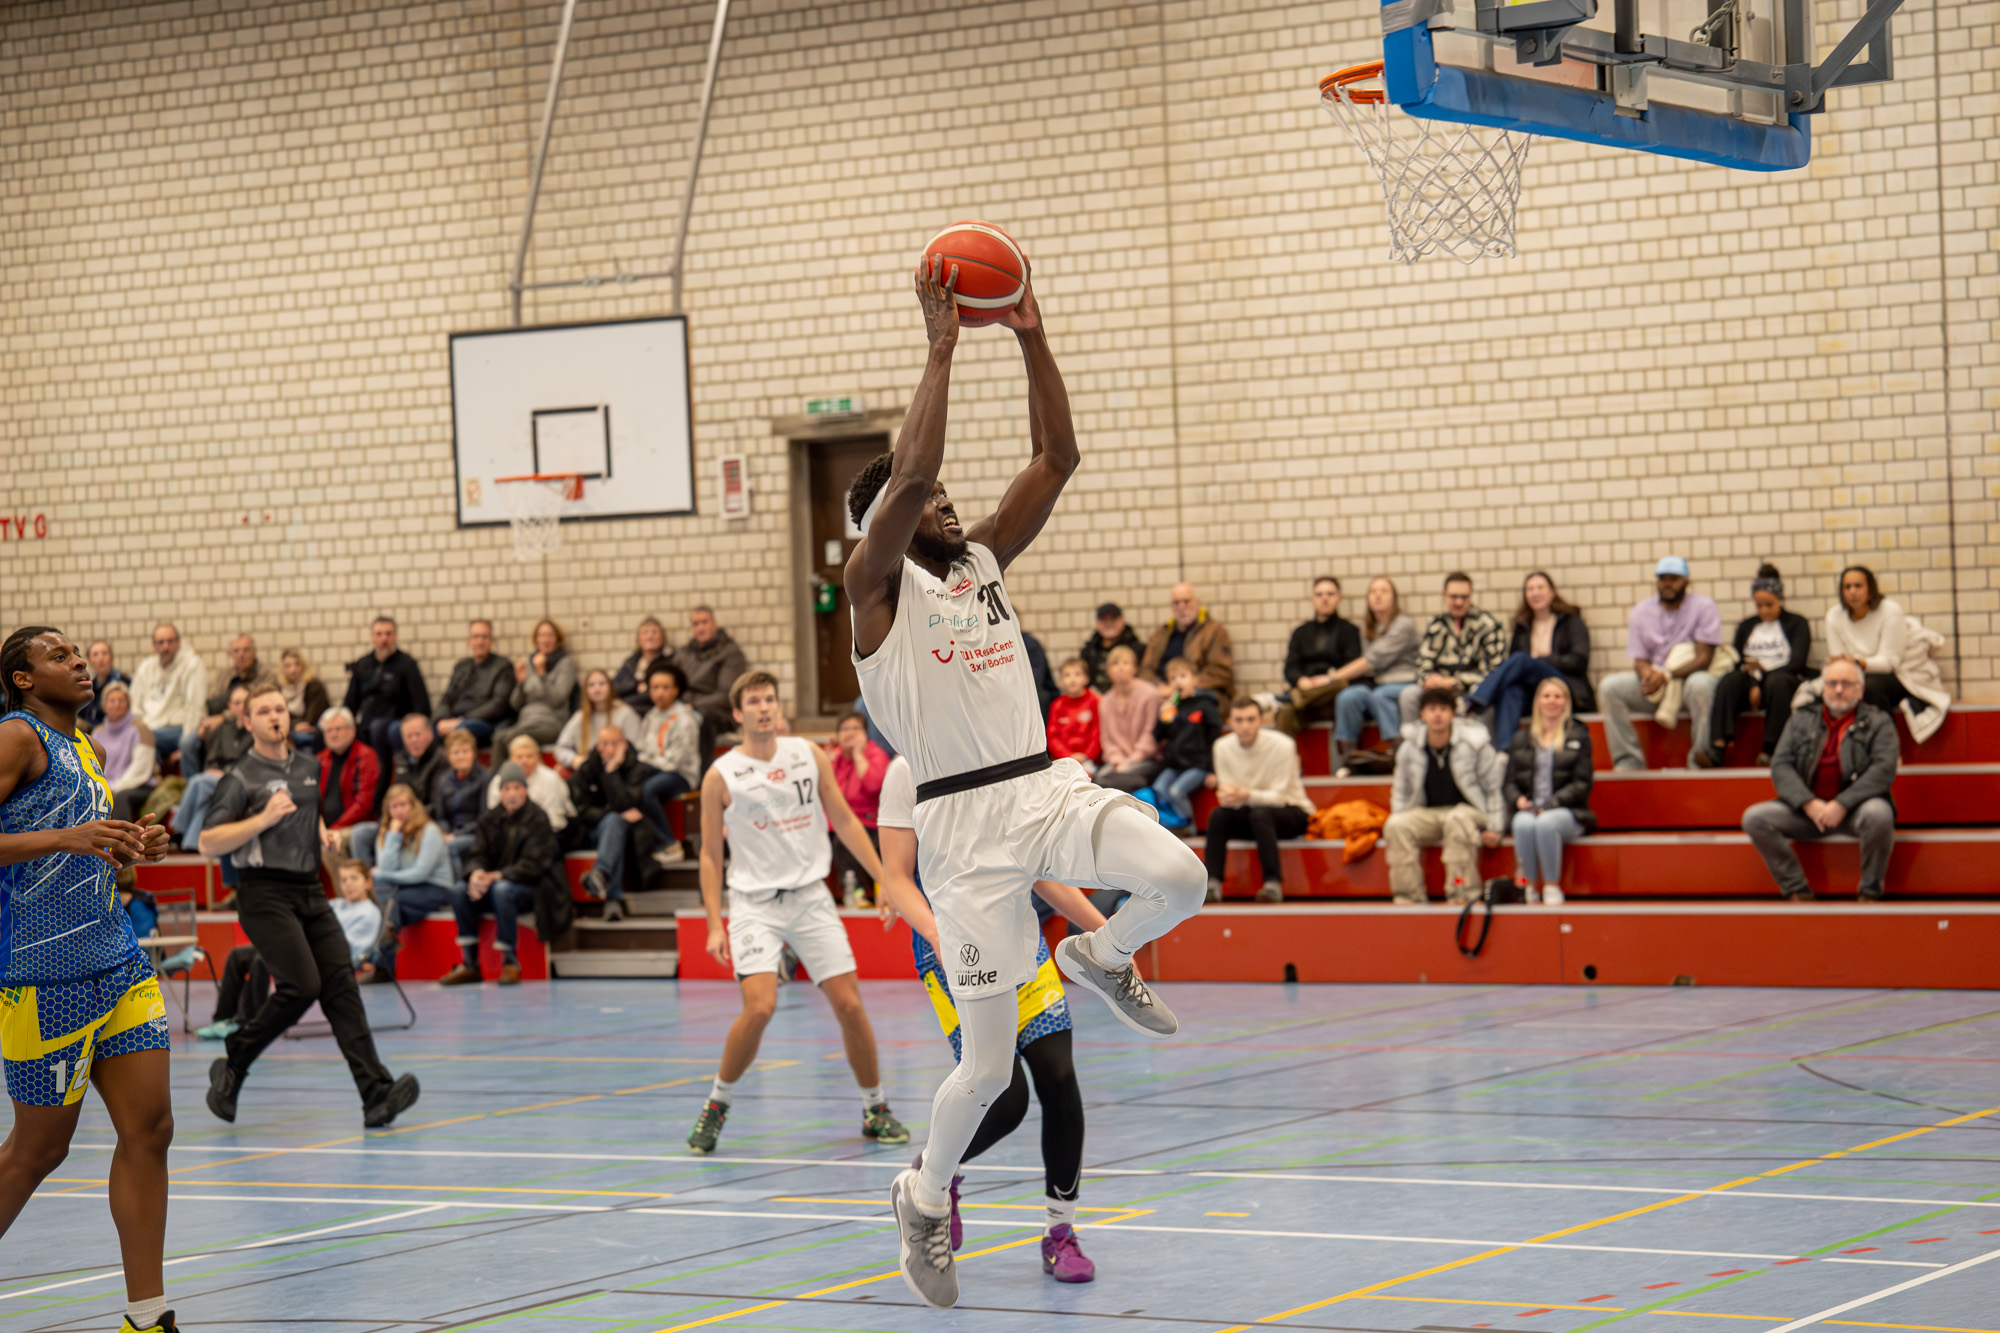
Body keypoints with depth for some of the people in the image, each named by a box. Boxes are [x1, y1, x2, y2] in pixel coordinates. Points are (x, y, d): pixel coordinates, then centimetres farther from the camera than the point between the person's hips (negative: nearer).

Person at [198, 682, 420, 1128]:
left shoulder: (310, 768, 17)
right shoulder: (241, 779, -3)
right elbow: (208, 843, -11)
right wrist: (264, 818, -19)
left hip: (310, 891, 6)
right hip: (265, 894, -6)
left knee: (340, 983, -8)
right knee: (301, 986, -19)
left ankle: (376, 1093, -16)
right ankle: (231, 1070, 1)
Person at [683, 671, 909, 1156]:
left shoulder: (809, 755, 4)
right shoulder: (721, 776, -3)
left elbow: (844, 820, 10)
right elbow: (710, 854, 2)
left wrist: (885, 878, 5)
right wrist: (714, 924, -5)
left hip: (810, 896, 3)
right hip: (755, 902, -3)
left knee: (849, 1004, -2)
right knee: (759, 1008, -20)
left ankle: (875, 1111, 14)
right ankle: (716, 1106, 0)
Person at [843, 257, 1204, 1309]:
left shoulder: (984, 560, 15)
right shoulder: (876, 586, -3)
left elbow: (1055, 459, 9)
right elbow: (908, 473, -20)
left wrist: (1031, 338, 0)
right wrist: (941, 343, -18)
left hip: (1048, 786, 5)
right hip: (964, 824, -5)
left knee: (1179, 877, -25)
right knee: (989, 1064, -5)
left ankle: (1099, 959, 9)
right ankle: (924, 1198, 24)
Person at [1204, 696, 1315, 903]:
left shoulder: (1282, 745, -20)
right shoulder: (1223, 747, -7)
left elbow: (1278, 797, -24)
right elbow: (1229, 797, -8)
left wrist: (1245, 795, -42)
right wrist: (1226, 796, -34)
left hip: (1293, 812, -4)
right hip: (1249, 813, 4)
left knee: (1260, 814, -36)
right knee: (1219, 815, -25)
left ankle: (1273, 884, -36)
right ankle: (1212, 884, -27)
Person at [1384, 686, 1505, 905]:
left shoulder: (1474, 743, -8)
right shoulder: (1409, 749, 0)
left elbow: (1493, 787, -2)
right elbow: (1402, 792, 13)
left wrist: (1494, 828, -7)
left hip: (1470, 810, -3)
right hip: (1428, 815, 3)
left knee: (1456, 819, -40)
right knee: (1396, 826, -26)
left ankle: (1462, 893, -38)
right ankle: (1410, 895, -23)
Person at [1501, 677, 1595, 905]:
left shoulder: (1578, 736, 10)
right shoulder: (1522, 739, 19)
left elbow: (1581, 784, 1)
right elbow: (1508, 783, 15)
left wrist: (1550, 805, -14)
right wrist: (1518, 800, -9)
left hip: (1567, 813, -2)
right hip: (1529, 810, 2)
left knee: (1546, 823, -38)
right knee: (1524, 824, -35)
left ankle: (1552, 887, -28)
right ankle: (1529, 888, -30)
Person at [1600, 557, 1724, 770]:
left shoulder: (1703, 607, -4)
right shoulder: (1642, 611, 8)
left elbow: (1703, 658, -12)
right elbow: (1639, 659, 7)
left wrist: (1666, 675, -25)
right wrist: (1647, 672, -20)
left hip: (1689, 678, -4)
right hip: (1654, 683, 4)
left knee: (1701, 684, -40)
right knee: (1611, 685, -22)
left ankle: (1700, 763, -29)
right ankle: (1628, 764, -23)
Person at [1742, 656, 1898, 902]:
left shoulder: (1878, 722, 4)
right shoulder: (1801, 720, 13)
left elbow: (1883, 770, -10)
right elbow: (1780, 766, 3)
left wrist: (1841, 804, -21)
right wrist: (1809, 804, -14)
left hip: (1855, 807, -3)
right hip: (1808, 809, 3)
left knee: (1878, 814, -38)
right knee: (1754, 818, -18)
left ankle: (1871, 891, -15)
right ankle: (1796, 891, -8)